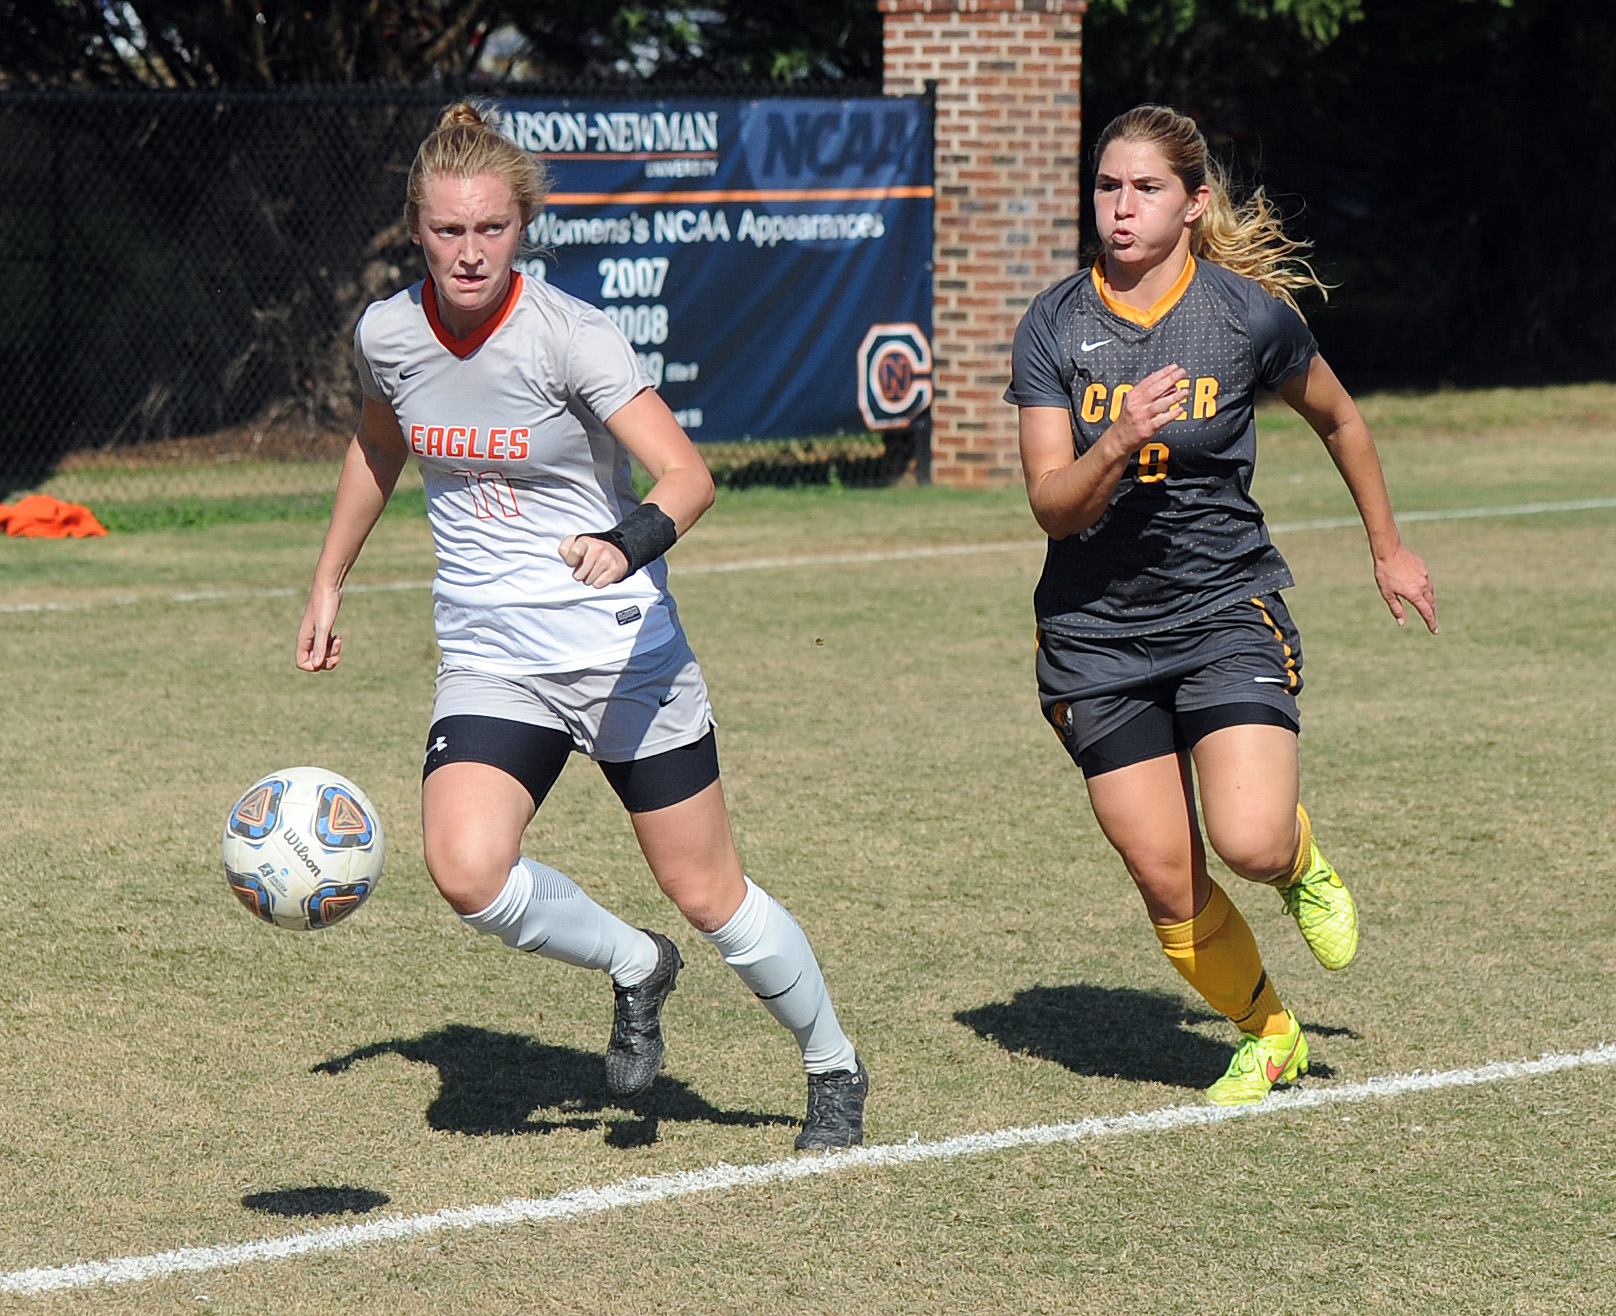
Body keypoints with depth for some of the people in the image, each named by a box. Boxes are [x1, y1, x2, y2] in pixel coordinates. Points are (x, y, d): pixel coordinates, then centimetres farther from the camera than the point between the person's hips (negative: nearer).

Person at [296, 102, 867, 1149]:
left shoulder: (568, 334, -16)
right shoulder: (389, 334, -2)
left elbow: (688, 477, -25)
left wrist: (631, 541, -45)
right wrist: (330, 583, 25)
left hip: (625, 650, -3)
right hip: (490, 661, 3)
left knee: (707, 892, 3)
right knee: (468, 870, -23)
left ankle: (834, 1070, 28)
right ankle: (635, 967, 7)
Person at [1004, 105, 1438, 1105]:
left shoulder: (1252, 315, -6)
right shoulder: (1054, 328, -4)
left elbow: (1339, 420, 13)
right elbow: (1052, 504, -10)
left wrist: (1388, 548, 22)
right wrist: (1120, 444, -29)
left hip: (1227, 610, -2)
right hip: (1096, 634, 2)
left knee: (1249, 843, -21)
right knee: (1168, 881, -2)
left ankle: (1301, 860, 17)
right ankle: (1269, 1033, 25)